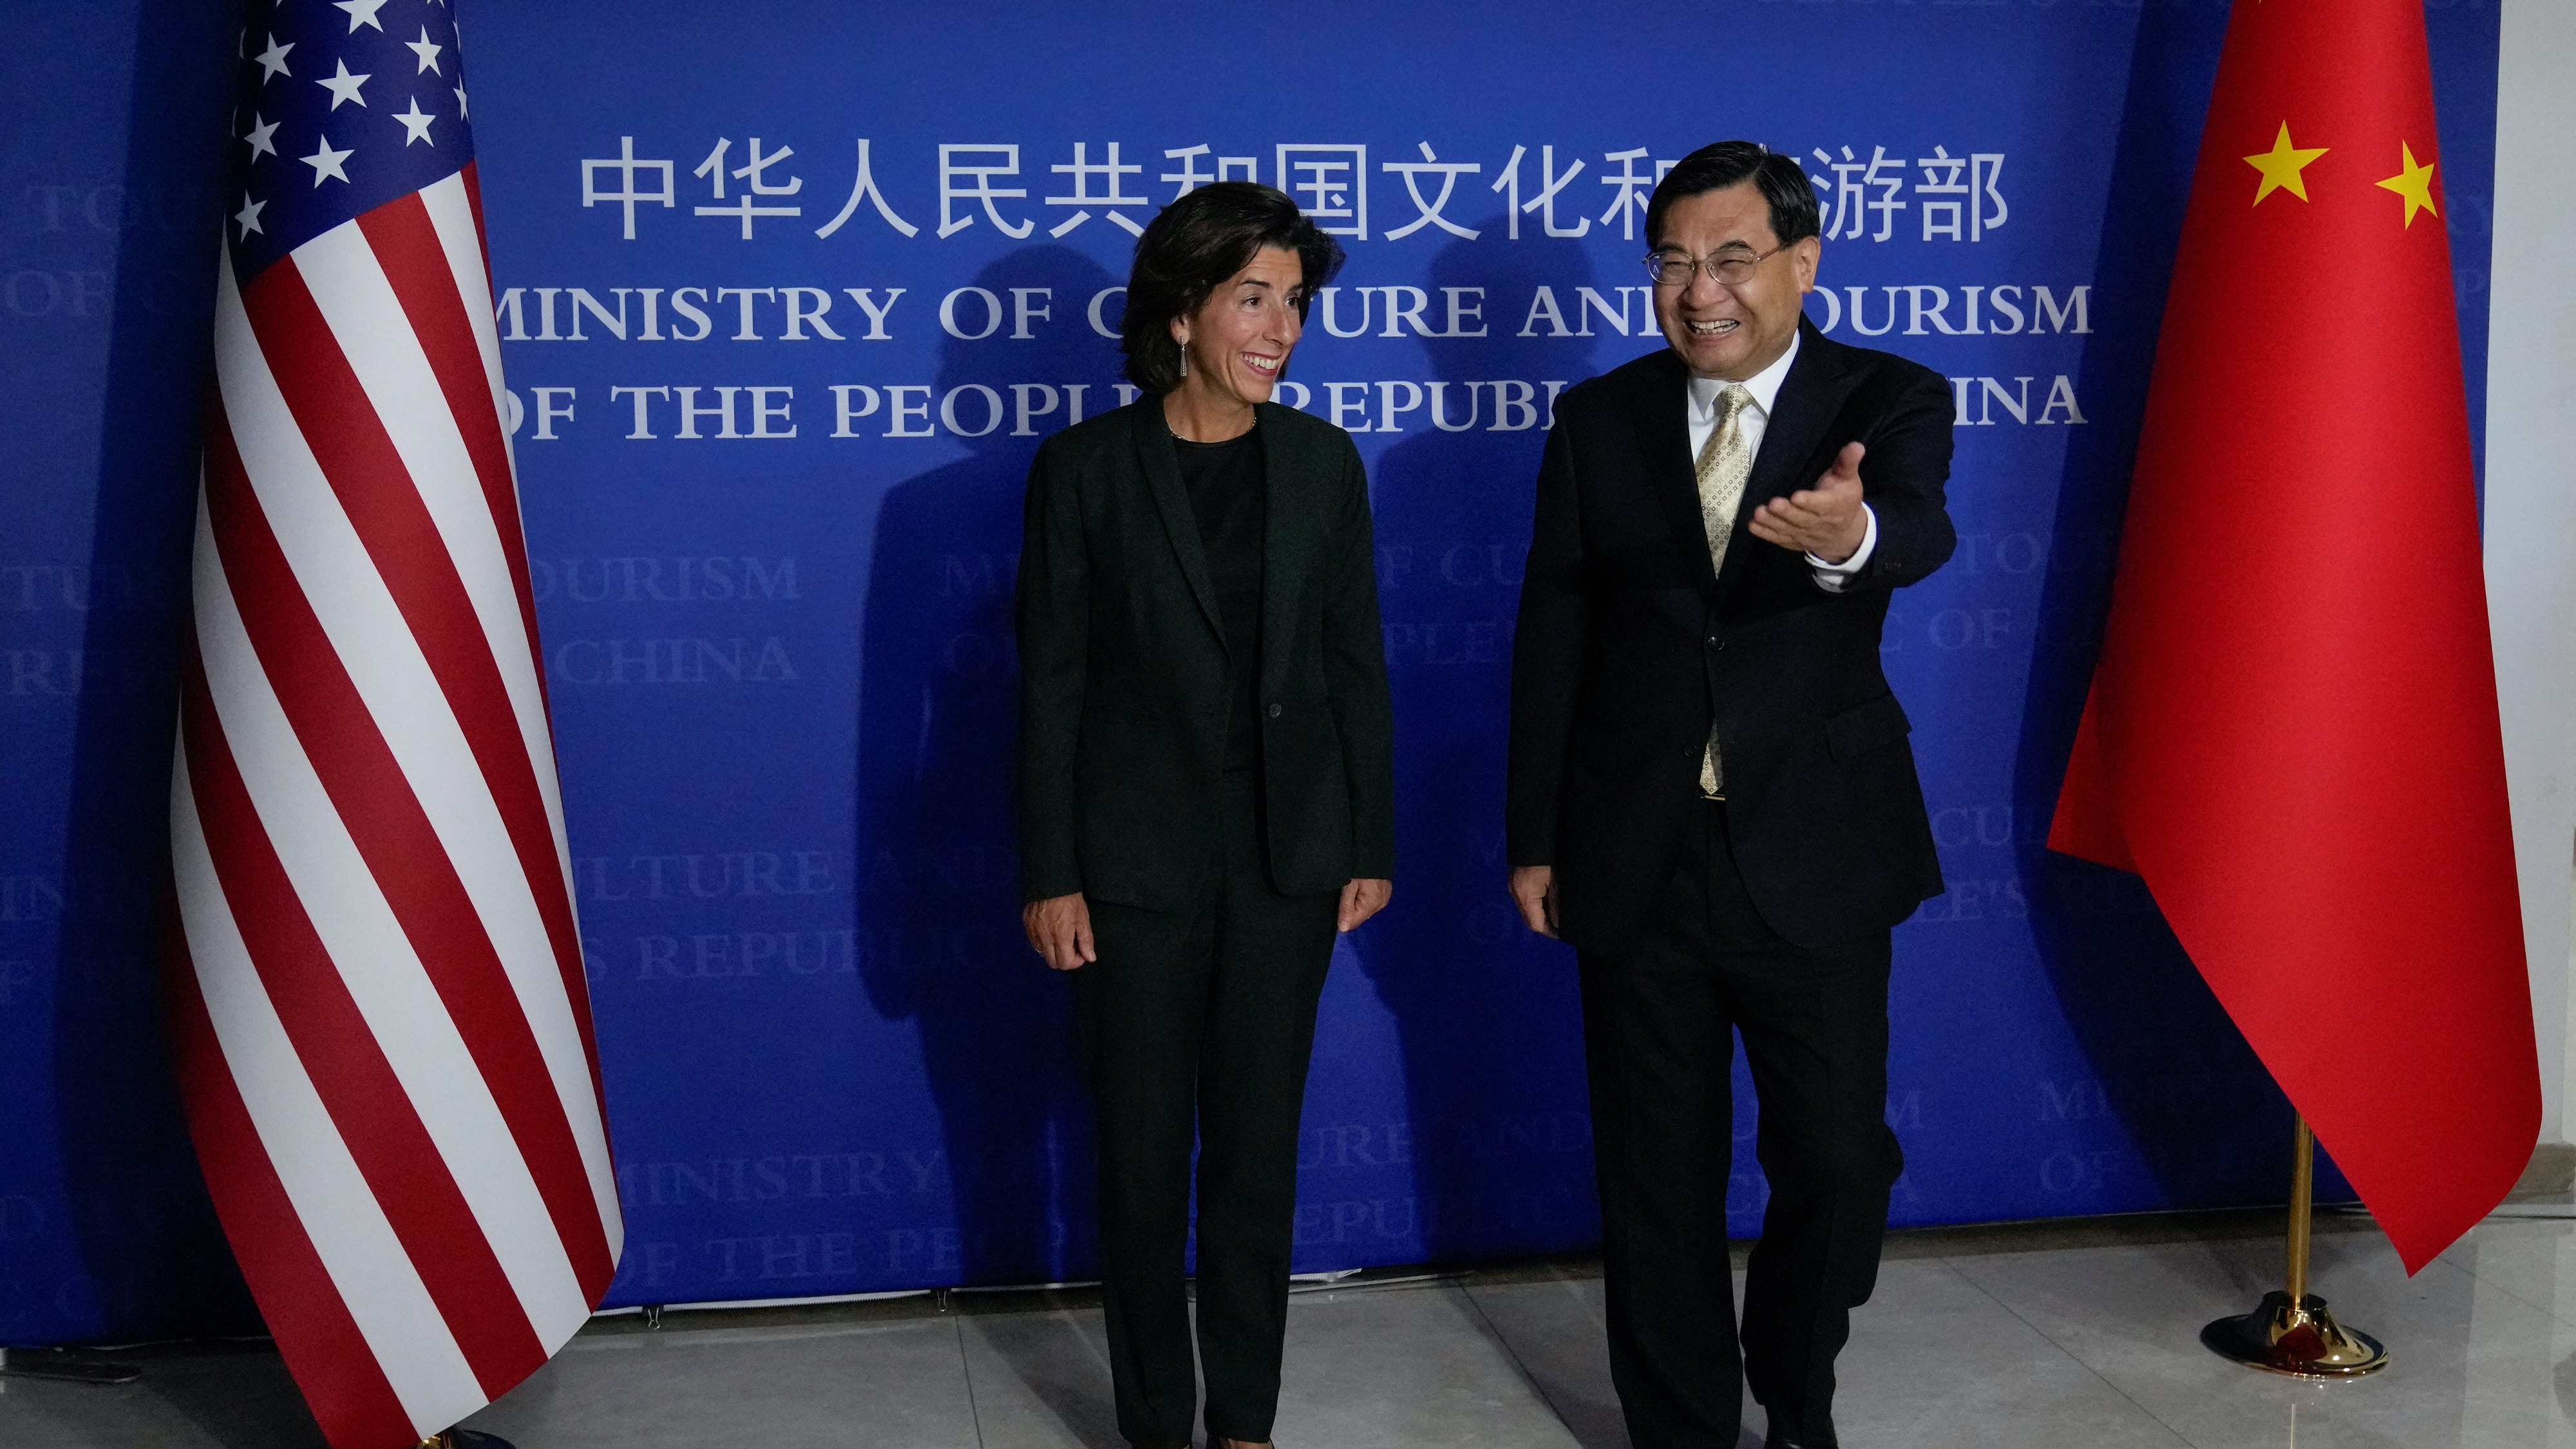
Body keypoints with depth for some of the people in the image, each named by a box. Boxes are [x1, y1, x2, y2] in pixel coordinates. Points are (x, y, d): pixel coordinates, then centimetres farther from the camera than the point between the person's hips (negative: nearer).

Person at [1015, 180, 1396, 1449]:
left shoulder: (1321, 461, 2)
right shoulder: (1084, 467, -6)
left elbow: (1354, 663, 6)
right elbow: (1051, 681, -5)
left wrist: (1372, 844, 5)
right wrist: (1048, 875, -7)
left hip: (1287, 853, 2)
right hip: (1138, 857, -2)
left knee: (1257, 1150, 11)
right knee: (1142, 1155, 8)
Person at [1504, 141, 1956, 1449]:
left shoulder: (1889, 400, -5)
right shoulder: (1598, 419, 2)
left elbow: (1921, 530, -27)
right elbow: (1551, 638, 4)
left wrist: (1849, 536, -52)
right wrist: (1534, 838, 3)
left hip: (1815, 854, -1)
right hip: (1637, 862, 2)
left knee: (1838, 1158, 8)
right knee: (1657, 1175, 11)